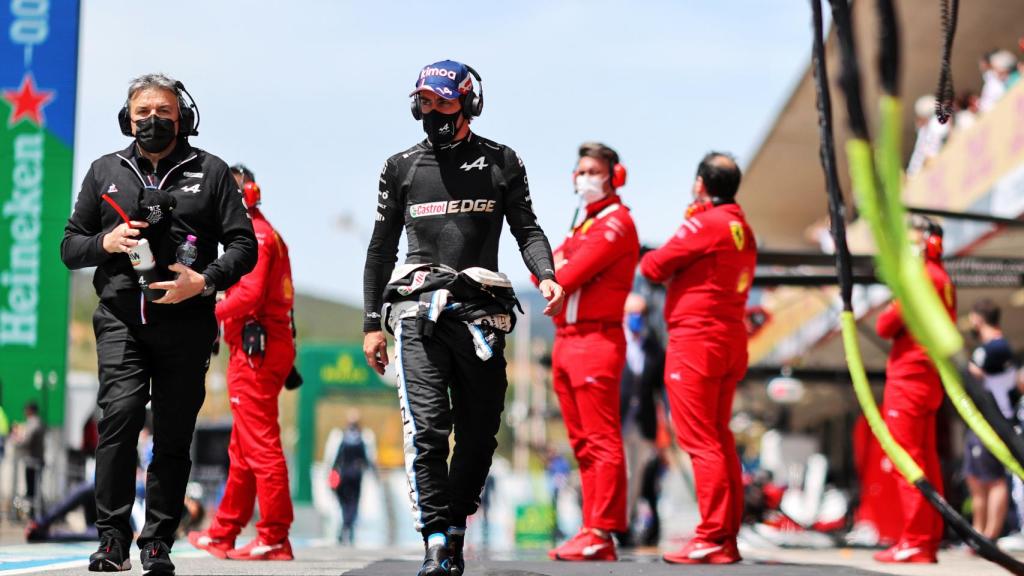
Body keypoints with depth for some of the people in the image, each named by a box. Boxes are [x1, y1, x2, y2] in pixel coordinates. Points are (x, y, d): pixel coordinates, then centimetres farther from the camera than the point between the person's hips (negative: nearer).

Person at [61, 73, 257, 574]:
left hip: (186, 322, 0)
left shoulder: (210, 172, 10)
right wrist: (104, 243, -4)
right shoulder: (105, 172, 15)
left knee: (174, 435, 0)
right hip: (122, 319, 0)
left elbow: (244, 245, 7)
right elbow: (70, 246, 18)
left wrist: (205, 281, -10)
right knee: (120, 412, -18)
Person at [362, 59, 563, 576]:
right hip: (417, 308, 0)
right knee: (426, 427, -13)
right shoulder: (401, 168, 13)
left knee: (479, 432, 2)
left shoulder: (501, 163, 11)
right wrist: (371, 324, 12)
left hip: (479, 309, 1)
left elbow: (527, 229, 10)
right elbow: (381, 249, 16)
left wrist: (545, 275, -11)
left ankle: (455, 525, 18)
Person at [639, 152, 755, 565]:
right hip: (731, 340, 8)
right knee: (720, 440, 11)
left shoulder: (703, 224, -12)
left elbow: (653, 267, -10)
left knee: (701, 442, -8)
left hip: (695, 340, -8)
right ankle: (728, 537, 12)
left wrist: (652, 260, 10)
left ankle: (712, 538, -10)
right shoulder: (743, 229, 14)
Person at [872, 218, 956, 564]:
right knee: (927, 462, 10)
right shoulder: (943, 280, 16)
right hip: (931, 379, 9)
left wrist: (892, 316, 5)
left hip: (909, 377, -9)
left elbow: (885, 326, -13)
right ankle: (929, 540, 13)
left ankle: (915, 542, -10)